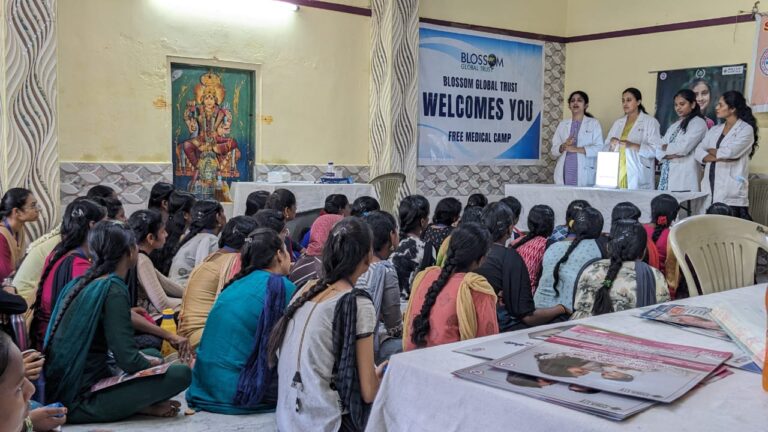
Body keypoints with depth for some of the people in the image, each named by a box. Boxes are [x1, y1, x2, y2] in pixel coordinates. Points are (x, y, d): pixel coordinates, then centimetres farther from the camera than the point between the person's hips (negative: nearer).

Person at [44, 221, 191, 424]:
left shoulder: (81, 283, 10)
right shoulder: (113, 289, -15)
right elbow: (128, 360, -20)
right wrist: (151, 363, 1)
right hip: (79, 402, -9)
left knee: (153, 354, 21)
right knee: (180, 374, -16)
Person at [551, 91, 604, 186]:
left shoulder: (594, 123, 7)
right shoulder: (562, 124, 16)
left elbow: (599, 148, -4)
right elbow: (553, 150, 11)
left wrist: (577, 149, -14)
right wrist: (564, 146, -10)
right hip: (564, 174, 3)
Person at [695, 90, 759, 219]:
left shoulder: (746, 129, -2)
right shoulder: (715, 130, 17)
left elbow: (729, 152, -15)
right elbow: (699, 153, 6)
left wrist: (711, 151, 4)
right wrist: (718, 157, -11)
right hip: (710, 189, 5)